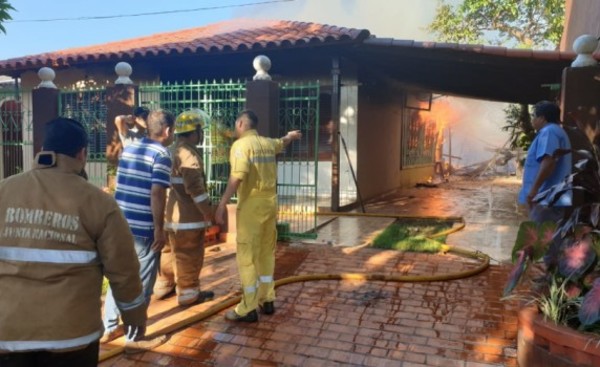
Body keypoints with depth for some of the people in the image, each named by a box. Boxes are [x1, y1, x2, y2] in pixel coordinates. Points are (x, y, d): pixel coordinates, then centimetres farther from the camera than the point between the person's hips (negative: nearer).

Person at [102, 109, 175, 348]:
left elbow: (121, 185, 18)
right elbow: (156, 193, -19)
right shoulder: (161, 154, -12)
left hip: (120, 224, 8)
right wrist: (160, 228, -15)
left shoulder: (129, 148, 11)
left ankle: (109, 328, 29)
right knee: (141, 283, 5)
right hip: (143, 228, -7)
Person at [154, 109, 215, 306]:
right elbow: (195, 187, -23)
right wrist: (207, 210, -14)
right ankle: (188, 293, 11)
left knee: (171, 250, 20)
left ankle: (163, 286, 32)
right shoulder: (189, 155, -19)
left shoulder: (173, 151, 12)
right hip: (188, 214, -10)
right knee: (189, 255, 2)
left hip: (172, 212, 10)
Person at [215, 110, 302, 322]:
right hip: (270, 203, 7)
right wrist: (291, 136, 59)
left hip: (251, 205, -7)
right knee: (267, 253, 17)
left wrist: (222, 204, -24)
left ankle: (248, 309, 3)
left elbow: (237, 176, -25)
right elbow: (282, 143, 36)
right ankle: (267, 301, 27)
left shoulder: (241, 145, -10)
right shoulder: (268, 143, 12)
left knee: (247, 256, -1)